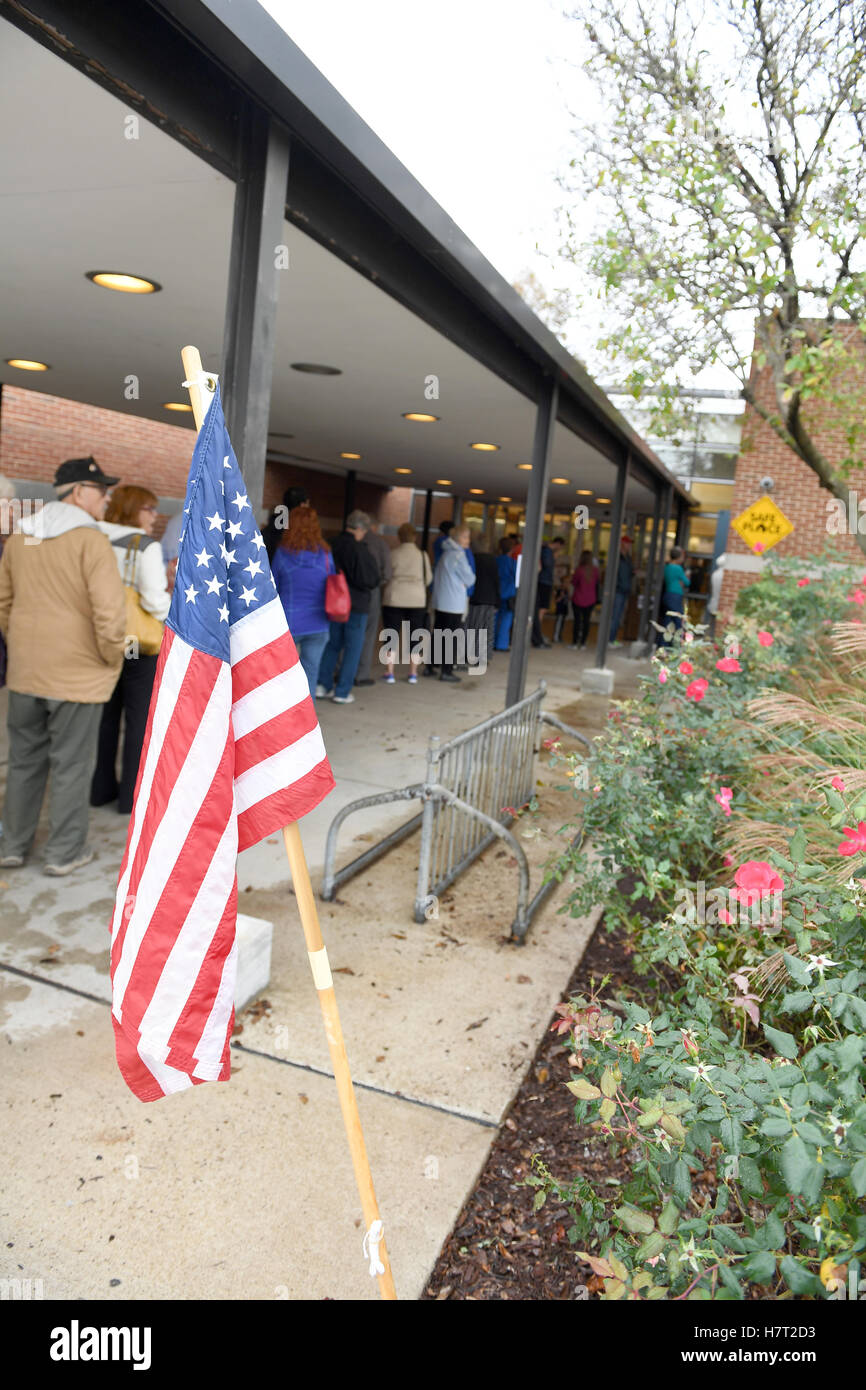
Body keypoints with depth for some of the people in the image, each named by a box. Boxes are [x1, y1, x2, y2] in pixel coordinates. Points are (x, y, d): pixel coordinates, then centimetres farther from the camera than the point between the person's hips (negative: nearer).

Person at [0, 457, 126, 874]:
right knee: (71, 766, 6)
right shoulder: (91, 540, -15)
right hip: (78, 675, -6)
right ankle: (65, 852, 16)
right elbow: (110, 613, -22)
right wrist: (112, 658, -7)